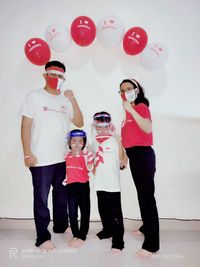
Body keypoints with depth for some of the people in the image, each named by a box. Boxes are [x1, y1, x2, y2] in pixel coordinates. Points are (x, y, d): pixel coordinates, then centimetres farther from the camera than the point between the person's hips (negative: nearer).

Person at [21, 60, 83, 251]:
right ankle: (42, 237, 18)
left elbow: (79, 123, 4)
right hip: (41, 159, -5)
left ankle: (61, 225, 37)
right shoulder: (34, 96, -2)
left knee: (61, 194, 17)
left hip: (62, 157, 5)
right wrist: (27, 154, -12)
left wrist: (73, 100, -6)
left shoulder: (65, 99, 10)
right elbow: (25, 126, -6)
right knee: (41, 198, 4)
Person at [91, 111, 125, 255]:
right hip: (100, 183, 6)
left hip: (113, 183, -6)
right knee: (103, 210, 20)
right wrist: (93, 169, 6)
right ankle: (107, 230, 41)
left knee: (115, 212, -3)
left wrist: (119, 143, -22)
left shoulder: (114, 140, -6)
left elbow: (121, 158, -14)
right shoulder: (95, 142, 11)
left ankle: (118, 242, 7)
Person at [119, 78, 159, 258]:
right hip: (133, 155, 9)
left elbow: (148, 129, -26)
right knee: (141, 194, 18)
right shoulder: (128, 111, 15)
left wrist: (131, 110, -25)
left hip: (143, 154, -9)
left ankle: (152, 244, -3)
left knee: (147, 196, -8)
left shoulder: (141, 106, -8)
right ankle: (146, 227, 35)